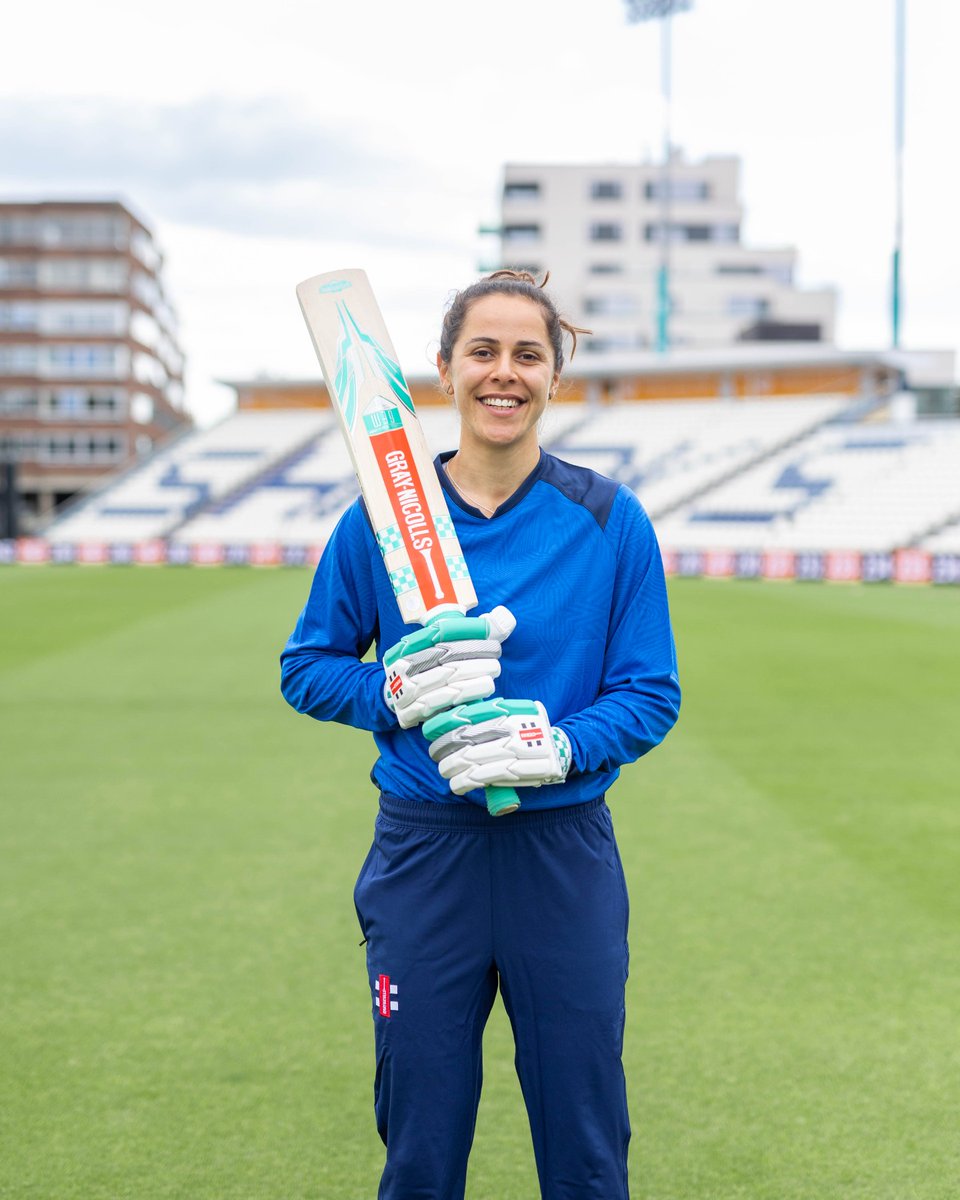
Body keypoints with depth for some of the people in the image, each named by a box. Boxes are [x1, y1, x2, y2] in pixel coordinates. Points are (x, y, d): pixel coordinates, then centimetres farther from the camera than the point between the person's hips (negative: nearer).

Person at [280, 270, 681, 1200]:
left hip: (565, 853, 0)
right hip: (424, 850, 0)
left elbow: (652, 694, 0)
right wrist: (397, 693, -13)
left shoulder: (609, 521, -2)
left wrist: (562, 746, -19)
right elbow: (305, 668, 7)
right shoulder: (381, 518, -1)